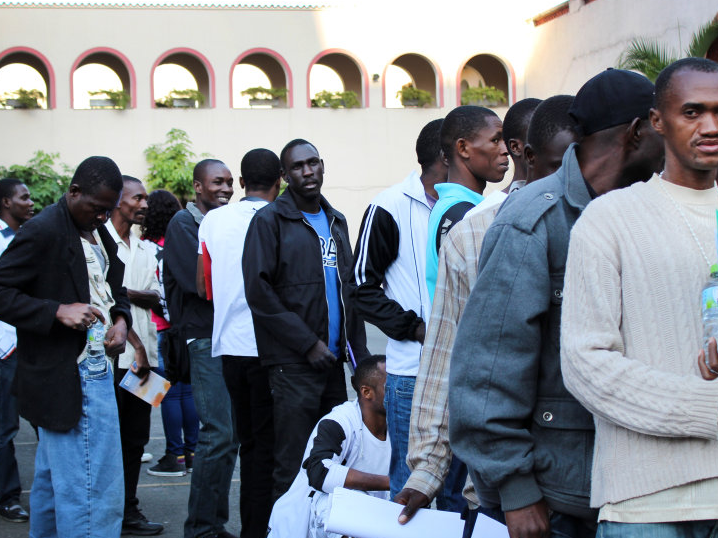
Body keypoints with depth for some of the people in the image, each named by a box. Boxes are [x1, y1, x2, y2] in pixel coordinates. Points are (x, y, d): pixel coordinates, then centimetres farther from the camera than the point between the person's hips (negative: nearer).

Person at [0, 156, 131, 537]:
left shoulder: (99, 233, 14)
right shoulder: (43, 231, -13)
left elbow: (114, 288, 25)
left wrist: (121, 320, 4)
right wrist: (58, 311, -24)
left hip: (94, 368, 9)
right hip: (65, 375, -9)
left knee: (52, 479, 18)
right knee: (97, 491, -9)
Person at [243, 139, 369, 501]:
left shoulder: (335, 222, 17)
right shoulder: (270, 220, -4)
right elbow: (258, 291, -12)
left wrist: (359, 352, 11)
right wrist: (308, 344, -13)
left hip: (332, 361, 7)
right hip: (294, 363, -6)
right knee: (293, 466, -6)